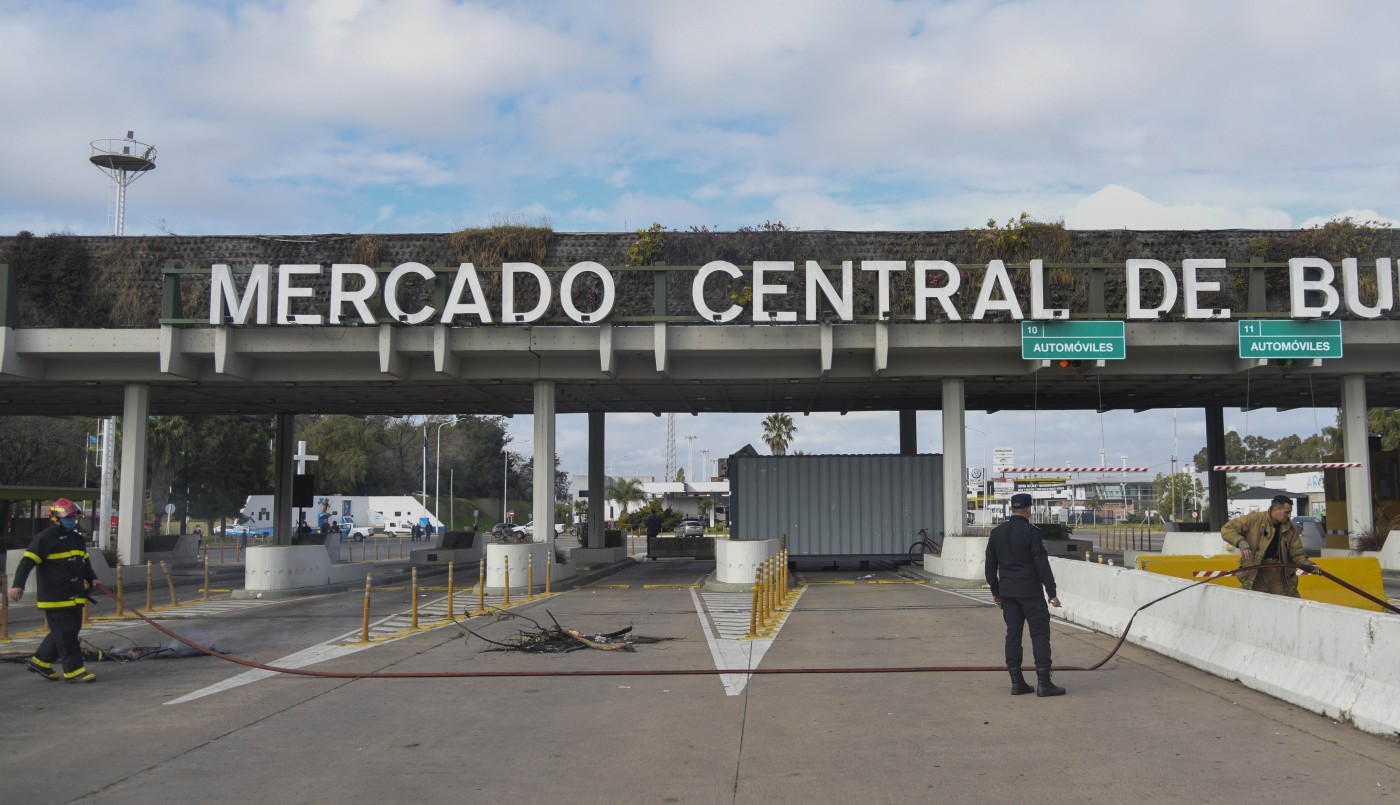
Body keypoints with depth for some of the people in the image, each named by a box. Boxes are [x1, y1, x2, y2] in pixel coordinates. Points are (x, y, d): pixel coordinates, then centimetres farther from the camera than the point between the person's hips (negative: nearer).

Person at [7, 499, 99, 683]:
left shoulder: (77, 539, 16)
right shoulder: (45, 538, -10)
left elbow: (85, 562, 28)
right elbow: (27, 562, -16)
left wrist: (92, 579, 18)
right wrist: (18, 585, -25)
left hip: (75, 596, 9)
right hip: (55, 597, -9)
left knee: (71, 630, 13)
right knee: (65, 633, -4)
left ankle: (41, 661, 25)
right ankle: (73, 670, 1)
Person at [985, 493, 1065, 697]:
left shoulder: (997, 532, 7)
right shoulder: (1031, 532, -11)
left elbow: (990, 564, 12)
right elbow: (1042, 564, -13)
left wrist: (995, 591, 20)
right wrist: (1051, 593, -9)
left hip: (1007, 592, 6)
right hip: (1030, 592, -6)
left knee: (1013, 634, 8)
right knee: (1040, 633, -1)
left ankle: (1016, 682, 9)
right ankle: (1043, 683, -3)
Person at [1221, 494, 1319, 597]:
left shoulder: (1291, 529, 3)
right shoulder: (1254, 519, -9)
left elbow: (1297, 553, 5)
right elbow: (1227, 529, -8)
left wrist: (1309, 565, -15)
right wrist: (1241, 543, -24)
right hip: (1255, 574, -4)